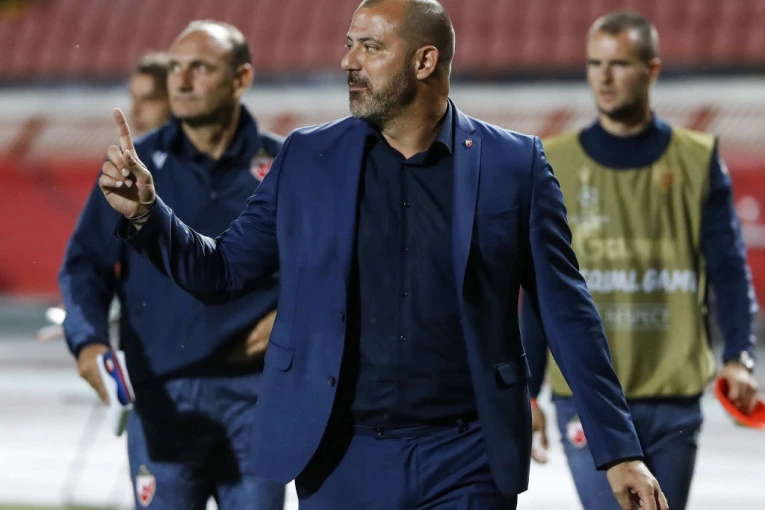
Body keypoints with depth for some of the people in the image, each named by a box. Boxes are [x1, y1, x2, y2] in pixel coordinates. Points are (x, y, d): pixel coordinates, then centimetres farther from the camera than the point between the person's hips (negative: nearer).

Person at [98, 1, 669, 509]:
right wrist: (145, 211, -6)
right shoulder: (307, 159, 7)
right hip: (342, 461, 2)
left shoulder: (514, 165, 0)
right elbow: (223, 272, 11)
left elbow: (569, 315, 3)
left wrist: (619, 450, 0)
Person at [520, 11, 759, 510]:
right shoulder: (556, 164, 5)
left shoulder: (697, 160, 5)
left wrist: (739, 357, -12)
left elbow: (728, 268, 3)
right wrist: (525, 392, 7)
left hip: (675, 399, 1)